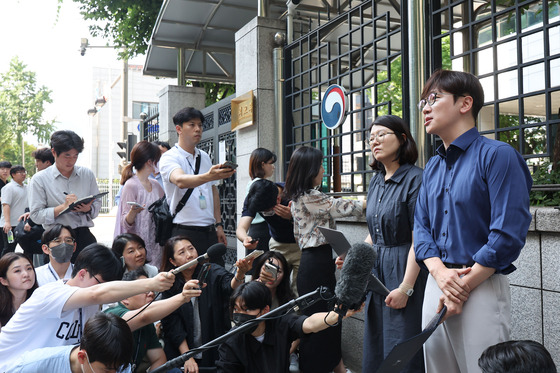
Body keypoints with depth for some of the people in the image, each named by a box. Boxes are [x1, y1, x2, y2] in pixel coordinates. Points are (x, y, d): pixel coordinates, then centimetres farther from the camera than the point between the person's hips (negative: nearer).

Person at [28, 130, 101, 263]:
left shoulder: (87, 174, 10)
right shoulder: (39, 179, 1)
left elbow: (97, 203, 13)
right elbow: (36, 215, -5)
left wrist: (88, 208, -9)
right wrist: (63, 207, -15)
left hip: (84, 237, 3)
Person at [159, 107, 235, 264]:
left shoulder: (205, 157, 16)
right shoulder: (169, 157, -5)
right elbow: (180, 181, -26)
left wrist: (219, 225, 14)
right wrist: (209, 176, -44)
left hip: (209, 232, 6)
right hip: (184, 232, -6)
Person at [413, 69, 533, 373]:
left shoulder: (497, 155, -10)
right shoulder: (432, 167, 12)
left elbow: (508, 235, -16)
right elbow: (421, 227, 10)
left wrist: (463, 286, -13)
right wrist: (440, 273, -8)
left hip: (482, 287, -6)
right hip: (435, 285, 7)